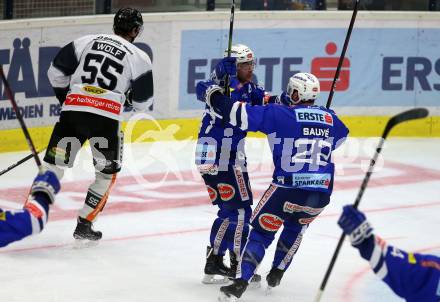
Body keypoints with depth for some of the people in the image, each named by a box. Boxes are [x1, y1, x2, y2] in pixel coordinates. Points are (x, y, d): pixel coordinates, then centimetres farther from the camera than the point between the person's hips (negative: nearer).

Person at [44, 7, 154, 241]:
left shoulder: (87, 41, 15)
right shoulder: (139, 57, 9)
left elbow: (56, 72, 13)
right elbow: (143, 101, 12)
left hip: (73, 110, 2)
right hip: (106, 118, -2)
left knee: (53, 166, 10)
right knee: (107, 172, 17)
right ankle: (84, 224, 13)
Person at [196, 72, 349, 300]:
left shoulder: (280, 114, -5)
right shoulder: (330, 119, 9)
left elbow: (240, 114, -11)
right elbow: (341, 136, 33)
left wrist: (212, 94, 5)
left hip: (288, 189, -4)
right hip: (321, 194, 4)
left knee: (261, 232, 8)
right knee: (296, 226, 32)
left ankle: (240, 283, -6)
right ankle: (276, 275, 37)